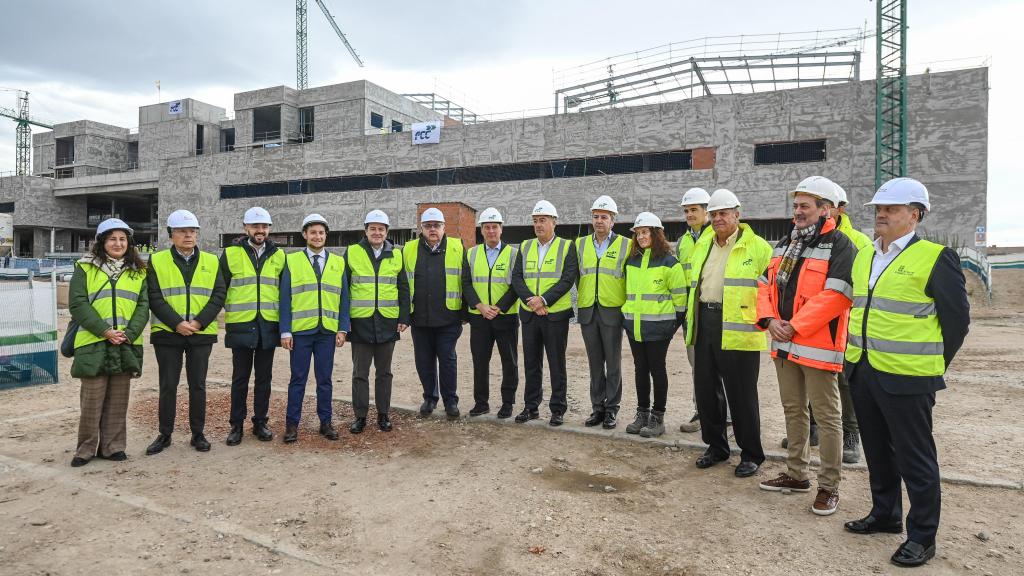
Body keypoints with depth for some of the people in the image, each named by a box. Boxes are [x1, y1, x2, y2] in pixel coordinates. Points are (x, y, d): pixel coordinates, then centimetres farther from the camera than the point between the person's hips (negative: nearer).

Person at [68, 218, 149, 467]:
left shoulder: (138, 272, 12)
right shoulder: (85, 268, 4)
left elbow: (143, 306, 5)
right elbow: (77, 304, -4)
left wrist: (129, 333, -10)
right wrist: (105, 331, -14)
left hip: (126, 345, 2)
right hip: (93, 343, -2)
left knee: (118, 399, 7)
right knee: (92, 398, 0)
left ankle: (113, 446, 18)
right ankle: (86, 447, 14)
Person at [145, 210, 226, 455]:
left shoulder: (211, 262, 6)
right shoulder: (157, 261, 2)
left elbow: (218, 296, 0)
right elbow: (154, 298, -5)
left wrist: (199, 322, -13)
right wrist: (177, 323, -16)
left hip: (201, 334, 1)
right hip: (167, 333, -1)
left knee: (198, 385, 8)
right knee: (168, 386, 7)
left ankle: (198, 434, 19)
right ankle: (165, 434, 21)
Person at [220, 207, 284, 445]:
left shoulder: (278, 255, 8)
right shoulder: (231, 254, 1)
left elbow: (285, 290, 14)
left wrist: (284, 322, 10)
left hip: (269, 326, 2)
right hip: (240, 325, -2)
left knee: (264, 378, 9)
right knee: (240, 378, 5)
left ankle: (260, 422, 20)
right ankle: (236, 425, 16)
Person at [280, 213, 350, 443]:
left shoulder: (338, 263, 7)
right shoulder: (292, 261, 2)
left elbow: (344, 298, 6)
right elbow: (285, 298, 0)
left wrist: (343, 328, -2)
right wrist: (285, 331, -6)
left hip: (327, 331, 2)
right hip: (300, 330, -1)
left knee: (325, 379, 9)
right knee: (298, 379, 6)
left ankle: (326, 422, 20)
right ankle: (292, 424, 17)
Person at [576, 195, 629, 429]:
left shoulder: (625, 245, 1)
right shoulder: (581, 244, 10)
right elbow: (576, 275, 17)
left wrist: (628, 305, -1)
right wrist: (582, 296, 10)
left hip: (612, 311, -3)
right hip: (587, 311, 3)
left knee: (613, 363, 3)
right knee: (595, 363, 9)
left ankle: (612, 408, 13)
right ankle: (597, 407, 19)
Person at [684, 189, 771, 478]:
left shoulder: (757, 247, -3)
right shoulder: (702, 245, 16)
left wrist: (763, 319, -11)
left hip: (738, 330, -6)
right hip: (704, 326, 6)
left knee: (741, 394, 1)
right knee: (706, 388, 12)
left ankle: (751, 454, 18)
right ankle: (716, 446, 28)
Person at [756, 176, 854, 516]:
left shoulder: (838, 245, -10)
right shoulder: (786, 244, 15)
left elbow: (835, 296, -21)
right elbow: (766, 285, 14)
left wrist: (794, 326, -19)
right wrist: (769, 319, -3)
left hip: (817, 345, -8)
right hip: (784, 344, 8)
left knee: (826, 417, 1)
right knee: (793, 410, 17)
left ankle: (829, 486, 13)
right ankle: (796, 474, 31)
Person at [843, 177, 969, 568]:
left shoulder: (936, 258, -10)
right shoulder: (863, 257, 11)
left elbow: (956, 317, -7)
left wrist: (934, 365, -2)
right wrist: (857, 353, 15)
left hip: (906, 377, -7)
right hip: (863, 372, 7)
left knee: (914, 459, 4)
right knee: (877, 451, 19)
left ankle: (922, 536, 19)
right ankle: (885, 514, 36)